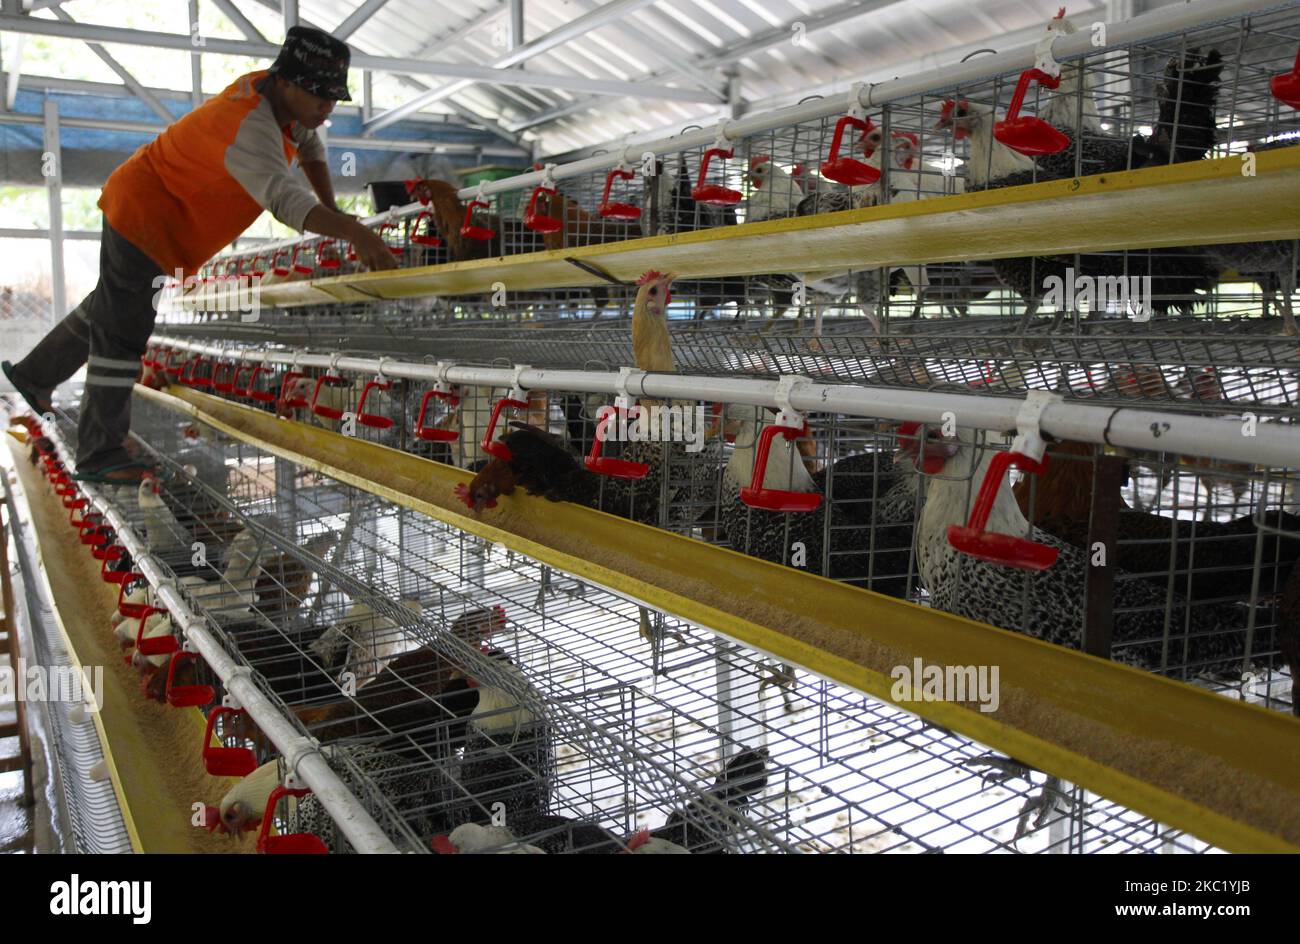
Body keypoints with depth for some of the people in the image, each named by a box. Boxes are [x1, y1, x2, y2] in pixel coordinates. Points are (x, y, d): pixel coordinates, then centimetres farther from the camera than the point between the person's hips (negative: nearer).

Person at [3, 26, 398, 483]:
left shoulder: (273, 90, -4)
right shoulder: (250, 124, -32)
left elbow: (308, 144, 16)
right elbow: (283, 196, -49)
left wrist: (331, 209, 6)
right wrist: (353, 232, -62)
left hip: (144, 207, 10)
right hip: (144, 212, -10)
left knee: (112, 307, 24)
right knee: (123, 330, -6)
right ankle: (101, 454, 0)